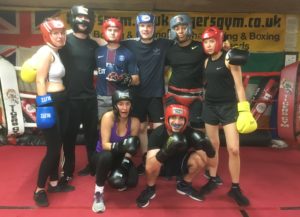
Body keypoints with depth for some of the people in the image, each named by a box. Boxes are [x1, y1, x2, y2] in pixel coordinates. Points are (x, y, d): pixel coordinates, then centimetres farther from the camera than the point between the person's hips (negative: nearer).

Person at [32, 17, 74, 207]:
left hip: (59, 102, 9)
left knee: (57, 145, 15)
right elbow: (40, 81, -19)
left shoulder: (56, 52, 15)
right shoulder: (46, 51, -13)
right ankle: (39, 190, 13)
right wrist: (43, 106, -22)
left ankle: (54, 183, 29)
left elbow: (56, 79, 11)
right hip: (49, 102, -9)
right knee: (53, 148, -4)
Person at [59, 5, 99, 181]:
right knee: (70, 134, 6)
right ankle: (68, 170, 21)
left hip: (90, 97, 4)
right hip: (70, 97, -3)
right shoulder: (66, 40, -2)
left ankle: (93, 165, 28)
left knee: (92, 132, 12)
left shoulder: (94, 45, 10)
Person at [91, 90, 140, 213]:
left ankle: (115, 174, 16)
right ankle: (98, 191, -16)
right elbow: (104, 145, -26)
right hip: (102, 157, -3)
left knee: (132, 181, -20)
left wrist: (124, 166, -23)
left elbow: (130, 148, -10)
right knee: (106, 156, -39)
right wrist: (119, 146, -46)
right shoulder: (108, 117, -22)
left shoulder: (135, 122, -14)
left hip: (121, 158, 3)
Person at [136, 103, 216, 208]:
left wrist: (203, 144, -39)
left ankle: (184, 185, 6)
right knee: (151, 166, -36)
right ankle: (150, 189, 0)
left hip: (180, 165, 3)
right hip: (161, 167, -3)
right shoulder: (157, 133, -26)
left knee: (200, 158, -23)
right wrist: (165, 152, -54)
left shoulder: (190, 133, -19)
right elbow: (150, 163, -36)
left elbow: (211, 154, -17)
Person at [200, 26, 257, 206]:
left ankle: (235, 188, 9)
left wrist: (244, 110, -15)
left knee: (234, 149, -7)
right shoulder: (207, 61, 7)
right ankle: (212, 181, 26)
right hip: (210, 106, 5)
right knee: (213, 146, 12)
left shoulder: (229, 59, -9)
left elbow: (239, 86, -11)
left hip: (229, 106, -5)